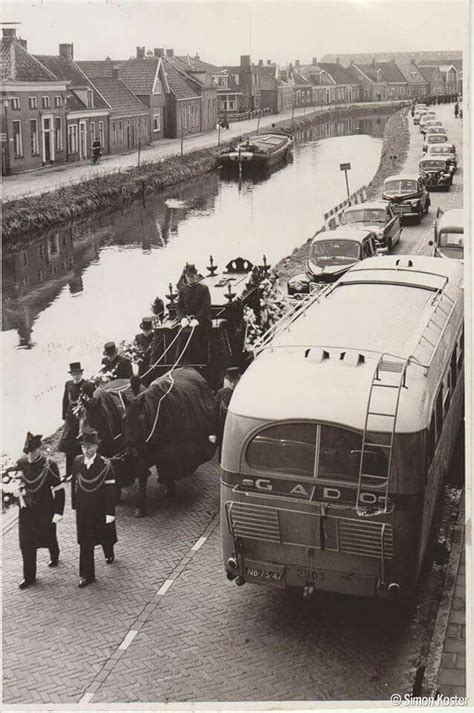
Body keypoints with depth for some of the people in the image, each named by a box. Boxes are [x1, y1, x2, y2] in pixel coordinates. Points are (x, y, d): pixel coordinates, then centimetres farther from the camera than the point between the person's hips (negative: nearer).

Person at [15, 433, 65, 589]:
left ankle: (54, 557, 50)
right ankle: (29, 576, 15)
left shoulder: (49, 466, -17)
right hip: (26, 511, 3)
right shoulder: (21, 464, -6)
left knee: (48, 539, 18)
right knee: (26, 544, 3)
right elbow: (19, 485, 10)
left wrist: (58, 512, -16)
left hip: (45, 512, -2)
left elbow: (59, 490, -14)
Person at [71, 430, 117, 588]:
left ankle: (109, 554, 51)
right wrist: (75, 505, 7)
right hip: (83, 510, 2)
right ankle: (86, 575, 9)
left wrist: (110, 513, -17)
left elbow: (110, 490, -16)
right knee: (85, 542, 2)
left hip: (100, 509, -2)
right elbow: (74, 484, 5)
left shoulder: (105, 465, -17)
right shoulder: (77, 462, -5)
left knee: (105, 536, 19)